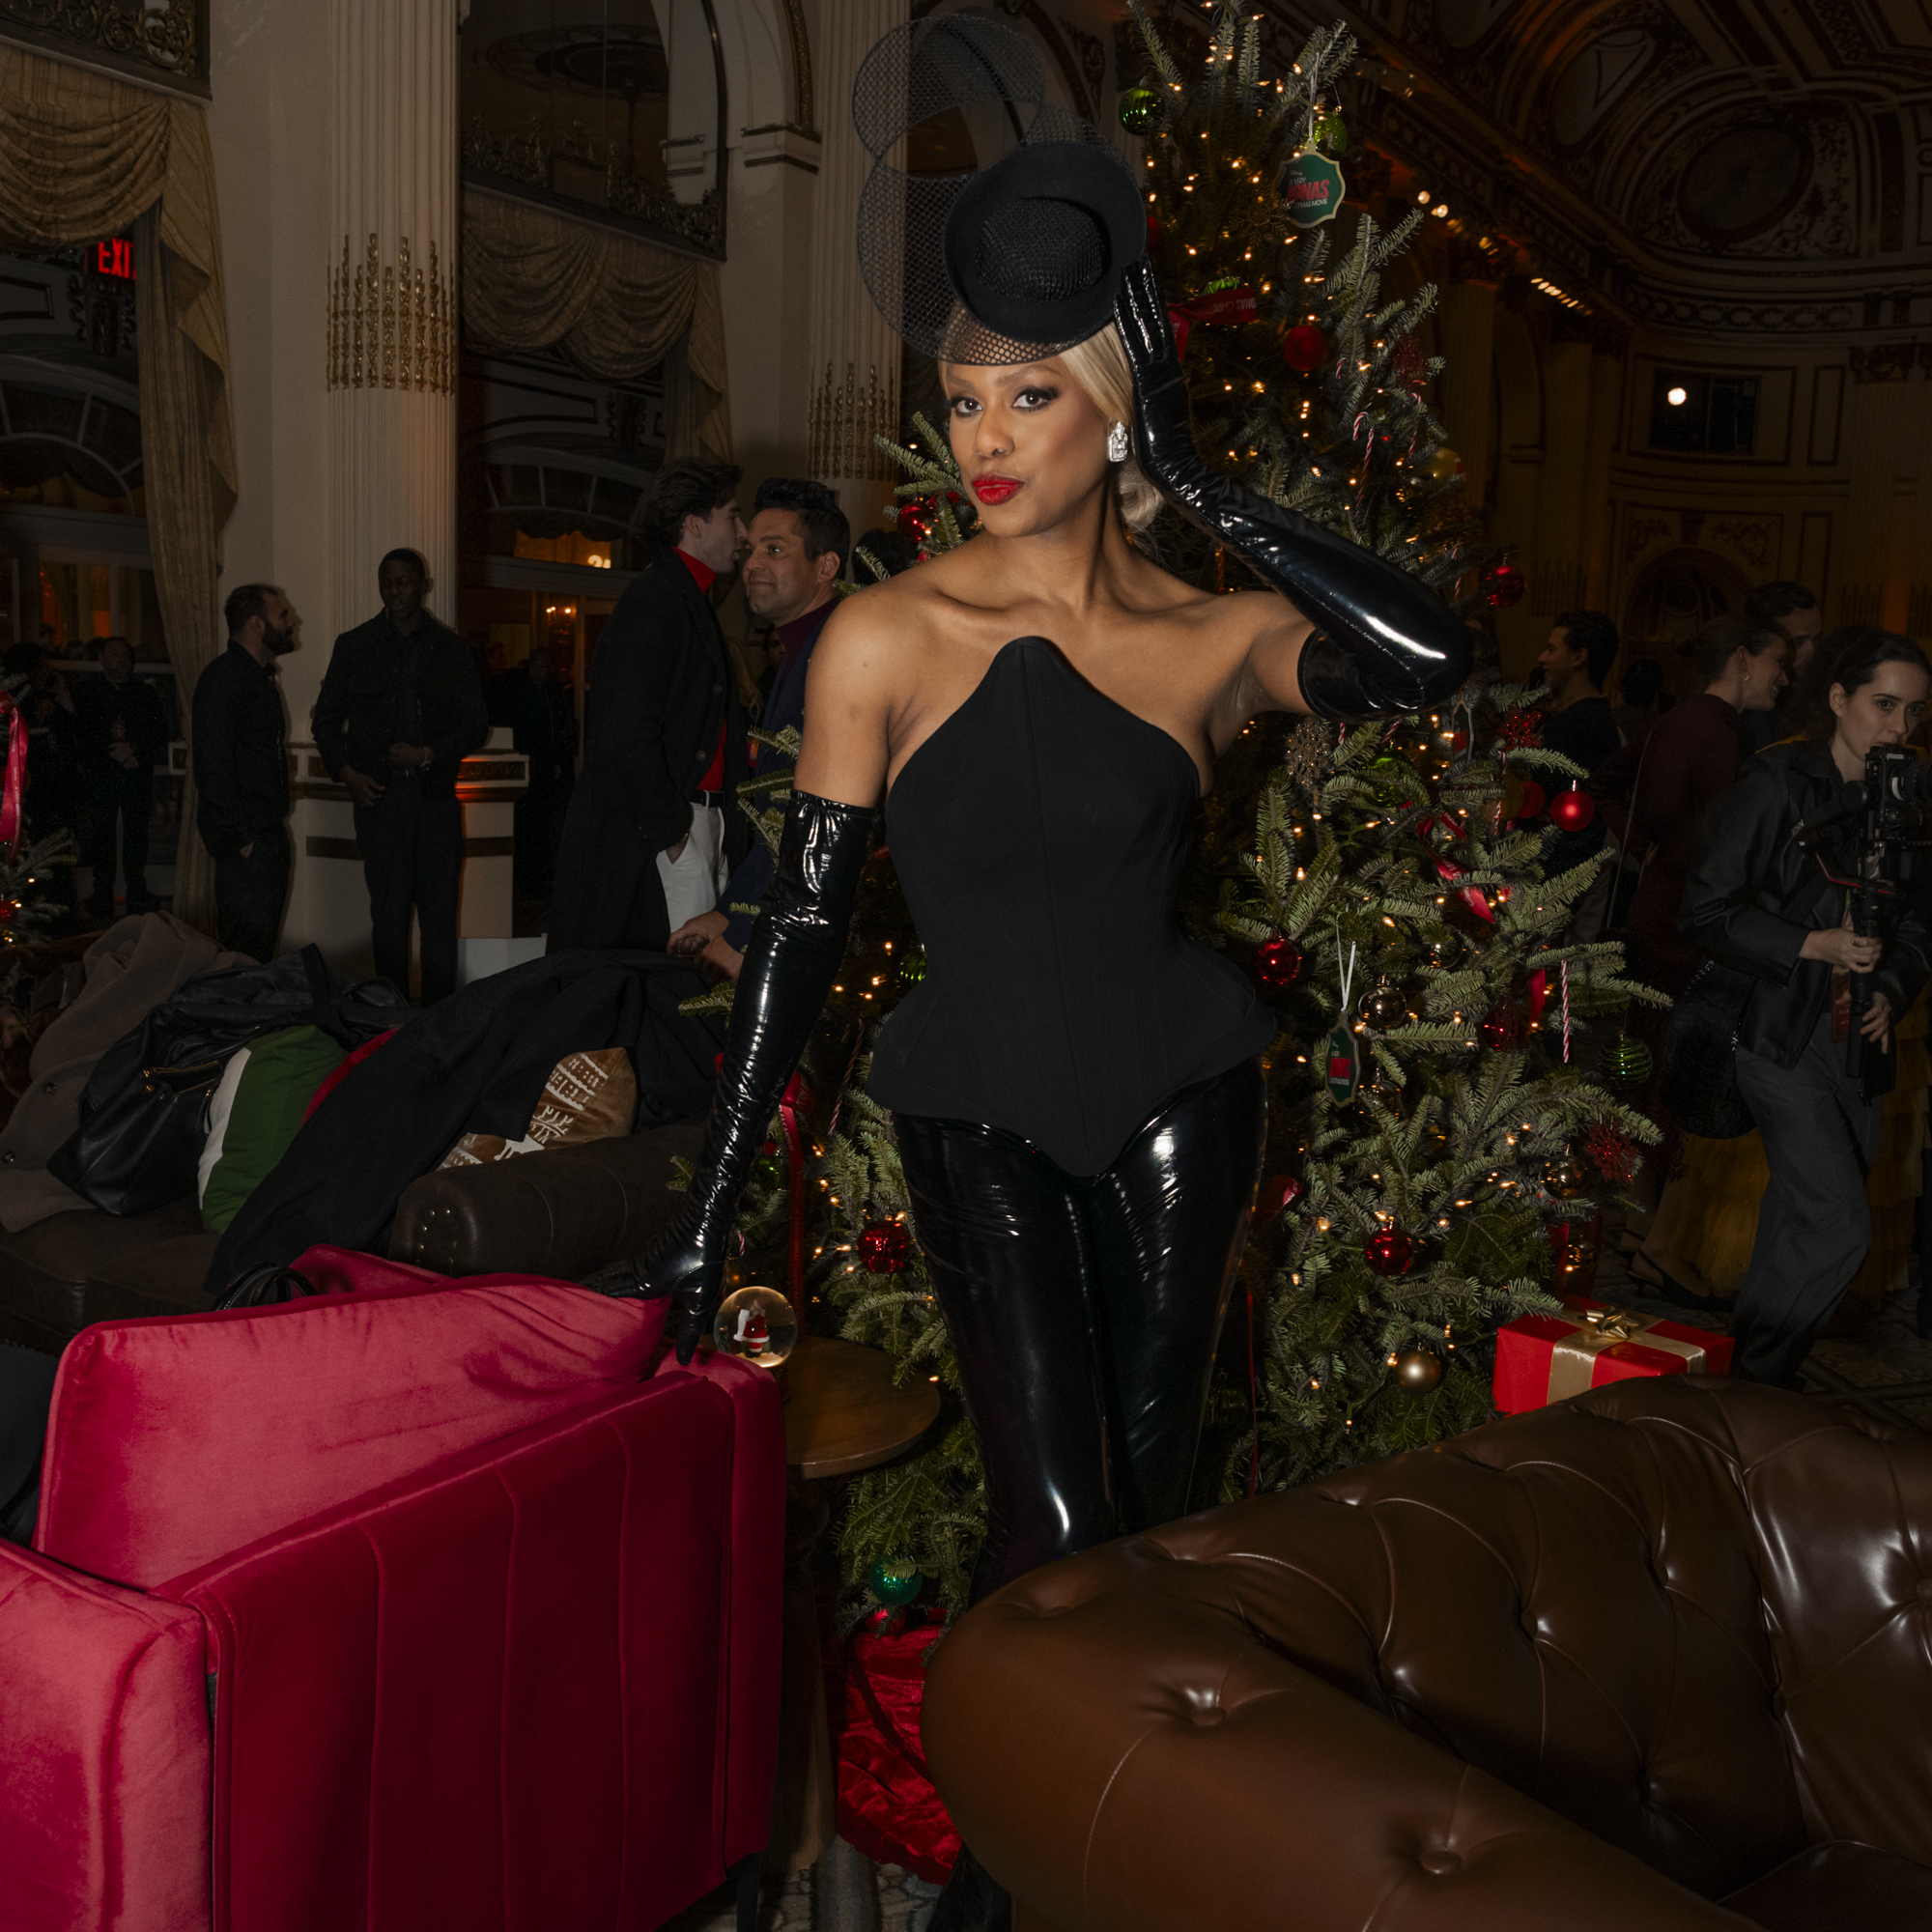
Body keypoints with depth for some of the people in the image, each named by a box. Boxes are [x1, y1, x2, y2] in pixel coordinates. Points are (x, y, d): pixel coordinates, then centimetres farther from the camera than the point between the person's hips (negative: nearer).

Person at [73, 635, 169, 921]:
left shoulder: (146, 693, 11)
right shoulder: (85, 691, 6)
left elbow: (160, 734, 8)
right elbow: (79, 734, 1)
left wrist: (136, 752, -8)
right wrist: (113, 753, -8)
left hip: (138, 774, 1)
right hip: (100, 777, -1)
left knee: (137, 832, 3)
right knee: (101, 835, -2)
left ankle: (137, 894, 11)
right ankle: (103, 899, 3)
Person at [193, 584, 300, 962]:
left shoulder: (260, 676, 19)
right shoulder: (223, 678, -13)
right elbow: (212, 767, -18)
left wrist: (277, 821, 17)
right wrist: (243, 835, -19)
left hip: (268, 834, 10)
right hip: (246, 844, -10)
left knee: (262, 951, 12)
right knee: (246, 949, -9)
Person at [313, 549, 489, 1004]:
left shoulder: (450, 648, 10)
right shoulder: (354, 646, 11)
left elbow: (476, 724, 9)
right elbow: (326, 719, 15)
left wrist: (429, 754, -6)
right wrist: (344, 771, 0)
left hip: (435, 792, 0)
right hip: (377, 793, 0)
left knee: (439, 913, -1)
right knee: (388, 913, 1)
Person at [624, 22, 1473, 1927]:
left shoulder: (1214, 639, -4)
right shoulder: (886, 638, -8)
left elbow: (1428, 652, -23)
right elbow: (801, 918, -7)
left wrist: (1197, 479, -16)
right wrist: (712, 1200, -7)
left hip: (1174, 1091, 2)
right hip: (979, 1106, -1)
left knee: (1146, 1485, 11)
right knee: (1055, 1519, -5)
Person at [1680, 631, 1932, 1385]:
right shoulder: (1776, 786, -8)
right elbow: (1706, 912, -9)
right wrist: (1813, 945, -17)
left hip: (1856, 1040, 6)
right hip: (1780, 1032, -6)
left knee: (1802, 1214, 10)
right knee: (1838, 1222, -13)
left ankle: (1758, 1365, 26)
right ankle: (1751, 1378, 3)